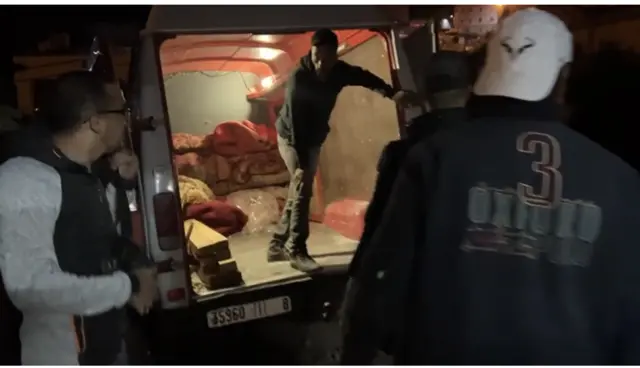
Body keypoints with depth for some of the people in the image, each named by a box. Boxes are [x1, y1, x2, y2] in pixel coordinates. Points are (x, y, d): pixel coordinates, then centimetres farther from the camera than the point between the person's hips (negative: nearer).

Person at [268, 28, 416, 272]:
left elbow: (364, 77, 8)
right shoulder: (299, 78, -29)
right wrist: (302, 163, -35)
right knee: (303, 189, -16)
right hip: (291, 138, -6)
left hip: (313, 139, 6)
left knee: (298, 191, 9)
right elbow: (295, 122, -31)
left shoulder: (339, 71, -13)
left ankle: (278, 245, 20)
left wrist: (392, 93, -6)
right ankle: (296, 250, -8)